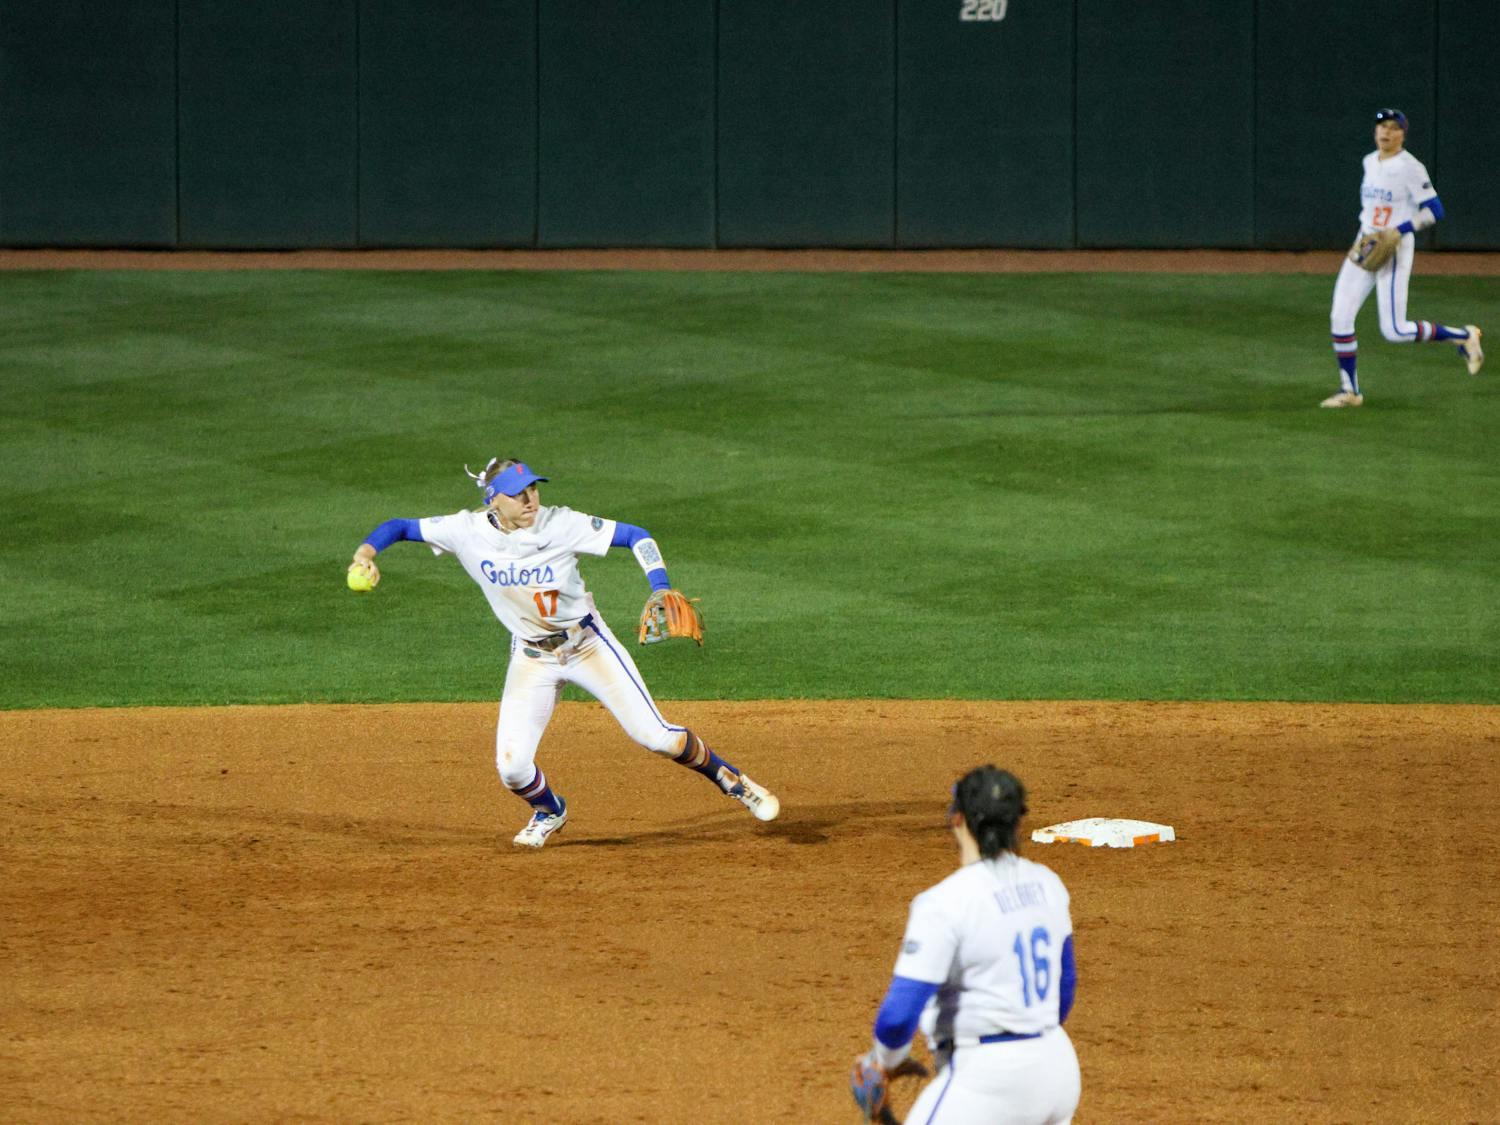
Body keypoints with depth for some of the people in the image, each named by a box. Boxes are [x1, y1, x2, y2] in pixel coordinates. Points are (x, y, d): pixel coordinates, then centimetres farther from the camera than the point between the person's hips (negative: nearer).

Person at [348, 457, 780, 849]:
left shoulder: (560, 525, -21)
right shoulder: (468, 532, -16)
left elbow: (635, 536, -17)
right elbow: (401, 527, -9)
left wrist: (662, 591, -31)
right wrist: (367, 550, -29)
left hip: (589, 645, -2)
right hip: (532, 659, 2)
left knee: (655, 735, -7)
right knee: (512, 766, -8)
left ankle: (728, 779, 21)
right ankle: (549, 811, 27)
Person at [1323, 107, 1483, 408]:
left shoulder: (1410, 167, -13)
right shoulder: (1370, 162, 10)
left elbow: (1434, 210, -15)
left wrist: (1399, 231, -22)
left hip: (1394, 250, -7)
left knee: (1394, 331, -9)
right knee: (1340, 318, -2)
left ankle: (1463, 336, 10)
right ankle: (1349, 391, 7)